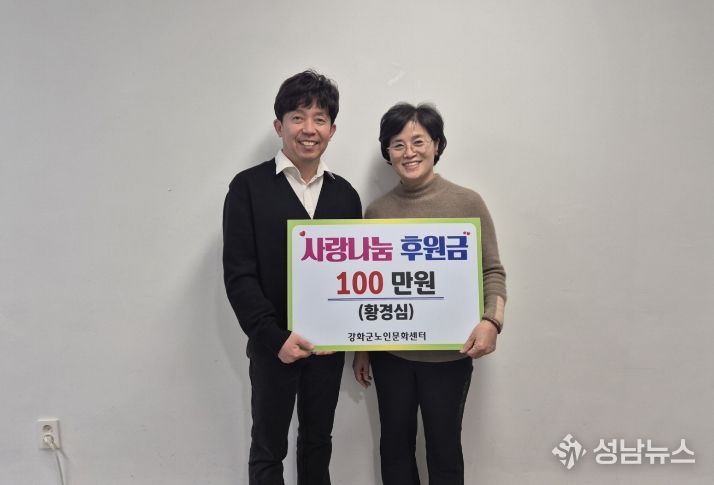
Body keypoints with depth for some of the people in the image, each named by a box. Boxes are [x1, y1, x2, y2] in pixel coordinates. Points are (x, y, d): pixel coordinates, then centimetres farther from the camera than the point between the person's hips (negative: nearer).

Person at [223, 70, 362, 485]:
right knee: (268, 449, 14)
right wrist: (275, 337, -18)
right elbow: (238, 274, -11)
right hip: (273, 344, -3)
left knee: (318, 443, 19)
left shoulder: (345, 194, 5)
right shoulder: (249, 187, -7)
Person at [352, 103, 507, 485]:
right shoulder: (377, 210, 2)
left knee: (444, 448, 13)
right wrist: (360, 348, 10)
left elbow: (491, 270, -3)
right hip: (390, 352, 3)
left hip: (448, 353, -2)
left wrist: (491, 321, -22)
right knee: (395, 445, 16)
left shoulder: (467, 203, -6)